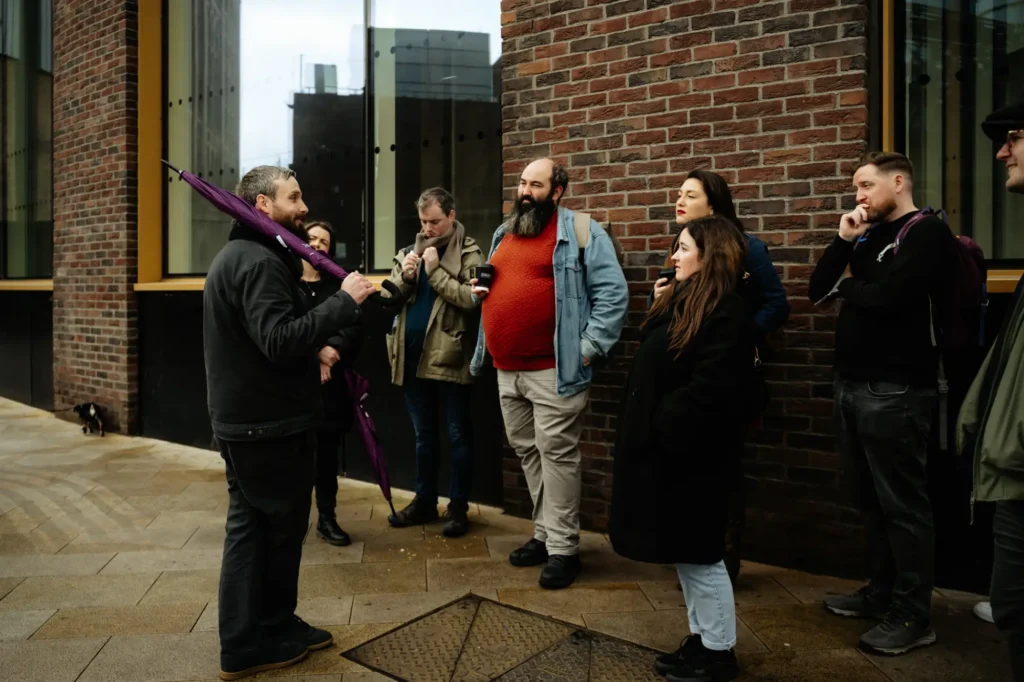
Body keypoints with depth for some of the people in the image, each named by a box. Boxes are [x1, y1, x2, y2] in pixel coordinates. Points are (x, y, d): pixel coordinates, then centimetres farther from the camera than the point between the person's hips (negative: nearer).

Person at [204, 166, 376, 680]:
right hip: (271, 426, -10)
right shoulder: (260, 261, -19)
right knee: (281, 528, 5)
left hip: (241, 420, 10)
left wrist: (313, 351, 13)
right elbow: (281, 340, -30)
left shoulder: (237, 256, 16)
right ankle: (266, 641, 21)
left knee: (248, 527, 15)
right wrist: (345, 301, -26)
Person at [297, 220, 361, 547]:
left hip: (330, 381, 3)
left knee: (327, 452, 9)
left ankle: (327, 518, 21)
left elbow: (353, 330, -1)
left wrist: (328, 355, -16)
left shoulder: (338, 284, 9)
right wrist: (316, 351, -17)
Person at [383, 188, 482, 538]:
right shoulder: (410, 251, 12)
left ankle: (458, 506, 17)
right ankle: (424, 501, 28)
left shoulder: (469, 253, -4)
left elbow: (472, 299, -18)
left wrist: (435, 271, -16)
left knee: (457, 435, 6)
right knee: (423, 435, 16)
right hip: (413, 357, 6)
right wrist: (404, 277, -9)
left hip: (450, 358, -5)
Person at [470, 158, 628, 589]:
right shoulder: (504, 233, 18)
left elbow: (612, 293, -11)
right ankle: (545, 533, 28)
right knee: (527, 452, 14)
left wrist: (590, 347, -16)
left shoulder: (581, 232, -5)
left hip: (553, 369, -7)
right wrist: (480, 291, 9)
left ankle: (563, 548, 9)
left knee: (556, 454, -3)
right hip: (506, 368, 8)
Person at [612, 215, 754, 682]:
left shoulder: (727, 314, -17)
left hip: (691, 453, -10)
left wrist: (663, 427, -21)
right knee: (684, 551, 17)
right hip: (664, 448, 10)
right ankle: (701, 638, 31)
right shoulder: (681, 302, 13)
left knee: (698, 552, 4)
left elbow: (708, 391, -25)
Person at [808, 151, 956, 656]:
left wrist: (846, 286, -1)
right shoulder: (869, 235, 17)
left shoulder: (927, 232, -7)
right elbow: (818, 290, 11)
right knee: (870, 500, 16)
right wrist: (844, 241, 0)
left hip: (895, 391, -8)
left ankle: (913, 616, 13)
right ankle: (881, 591, 30)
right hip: (852, 385, 8)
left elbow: (885, 297, -21)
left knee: (903, 505, 1)